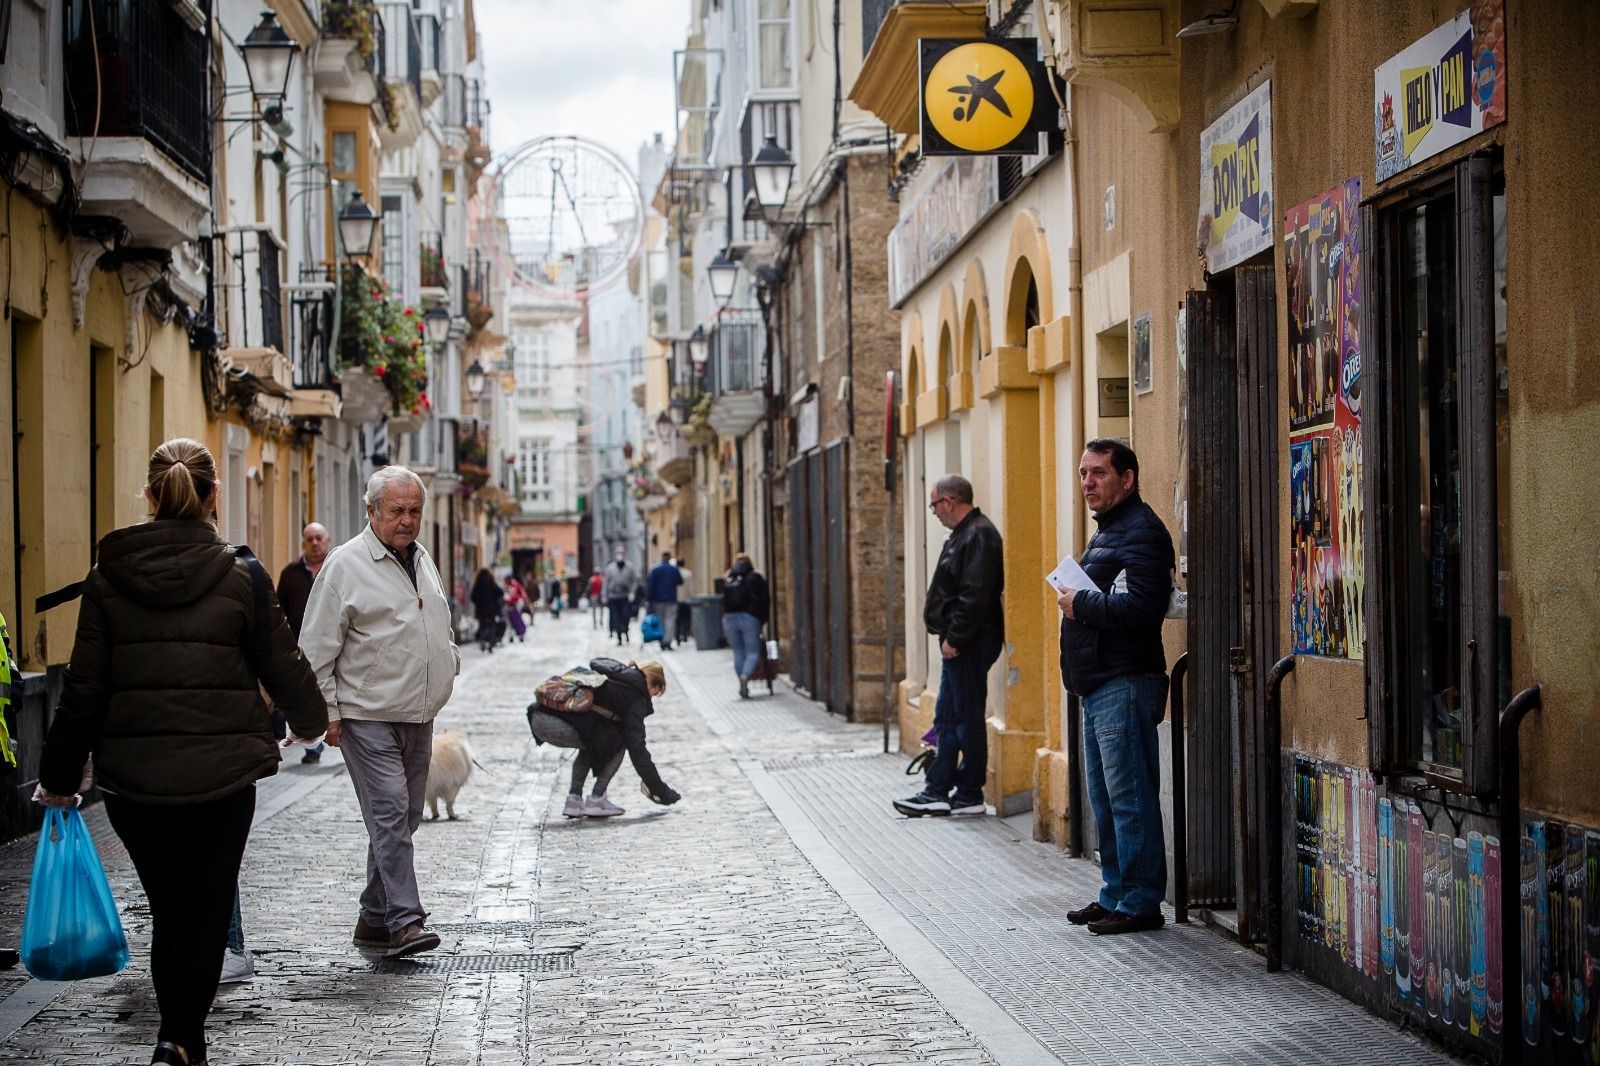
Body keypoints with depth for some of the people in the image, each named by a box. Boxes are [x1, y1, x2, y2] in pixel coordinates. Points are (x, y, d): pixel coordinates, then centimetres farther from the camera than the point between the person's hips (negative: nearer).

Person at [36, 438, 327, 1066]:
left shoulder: (108, 578, 0)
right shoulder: (240, 577, -6)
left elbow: (84, 688, 1)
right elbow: (283, 666, 3)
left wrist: (60, 775, 10)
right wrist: (312, 720, 23)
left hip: (131, 776, 2)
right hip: (221, 772, -2)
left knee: (167, 913, 16)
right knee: (205, 912, 6)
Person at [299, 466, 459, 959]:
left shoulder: (423, 560, 14)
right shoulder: (346, 565, -8)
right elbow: (317, 647, -8)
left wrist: (448, 663, 16)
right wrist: (327, 711, -11)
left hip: (419, 716, 8)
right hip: (368, 716, -7)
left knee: (402, 819, 10)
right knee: (390, 814, -14)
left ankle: (375, 918, 19)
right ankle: (405, 920, -15)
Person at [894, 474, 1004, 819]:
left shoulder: (978, 536, -16)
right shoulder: (963, 533, 16)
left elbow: (974, 596, -24)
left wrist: (954, 638, -21)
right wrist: (949, 637, 15)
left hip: (969, 644, -11)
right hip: (959, 643, 11)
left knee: (967, 718, -3)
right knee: (947, 718, 13)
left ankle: (970, 796, 4)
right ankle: (937, 792, 18)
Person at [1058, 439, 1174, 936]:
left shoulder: (1140, 532, -13)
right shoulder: (1106, 532, 20)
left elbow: (1137, 609, -24)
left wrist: (1081, 604, -13)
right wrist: (1079, 603, 7)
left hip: (1125, 684, -11)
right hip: (1099, 685, 11)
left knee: (1129, 797, -7)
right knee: (1105, 800, 15)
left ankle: (1140, 903, -2)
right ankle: (1115, 895, 23)